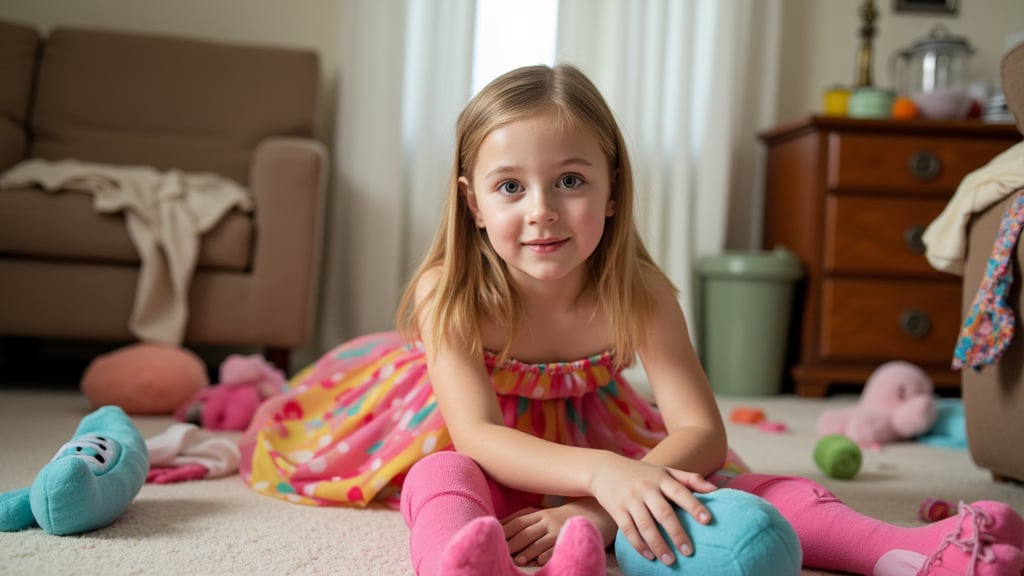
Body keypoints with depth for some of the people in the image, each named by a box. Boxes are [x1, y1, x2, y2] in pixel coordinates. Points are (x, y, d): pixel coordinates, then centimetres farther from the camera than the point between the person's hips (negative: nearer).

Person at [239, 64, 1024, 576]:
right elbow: (477, 433, -34)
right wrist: (601, 474, -52)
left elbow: (701, 432, -24)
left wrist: (601, 505, -42)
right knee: (443, 481, -38)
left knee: (714, 476, -20)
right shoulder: (449, 293, -25)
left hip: (587, 444, 4)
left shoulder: (637, 294, -21)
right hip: (483, 457, -3)